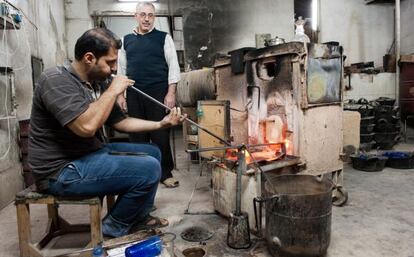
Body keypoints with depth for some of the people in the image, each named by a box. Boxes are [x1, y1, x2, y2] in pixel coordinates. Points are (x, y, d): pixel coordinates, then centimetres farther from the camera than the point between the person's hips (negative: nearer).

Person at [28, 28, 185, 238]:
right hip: (62, 170, -9)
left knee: (152, 152, 14)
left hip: (92, 152, 10)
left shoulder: (99, 83, 7)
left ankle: (138, 216, 24)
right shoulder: (56, 80, -19)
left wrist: (161, 124, 6)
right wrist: (113, 90, -21)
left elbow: (120, 122, 13)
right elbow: (86, 126, -33)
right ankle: (116, 227, 6)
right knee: (149, 168, -19)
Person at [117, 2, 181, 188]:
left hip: (158, 93, -3)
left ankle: (165, 173, 13)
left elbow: (173, 66, -1)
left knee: (160, 135, -1)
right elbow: (121, 69, 16)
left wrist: (171, 93, -9)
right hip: (134, 94, 3)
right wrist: (120, 94, 9)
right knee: (136, 135, 7)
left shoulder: (163, 38, 4)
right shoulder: (127, 40, 14)